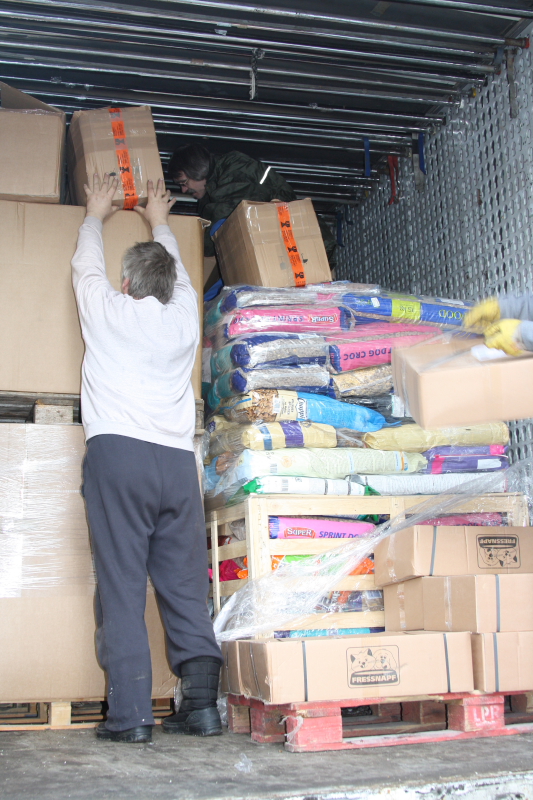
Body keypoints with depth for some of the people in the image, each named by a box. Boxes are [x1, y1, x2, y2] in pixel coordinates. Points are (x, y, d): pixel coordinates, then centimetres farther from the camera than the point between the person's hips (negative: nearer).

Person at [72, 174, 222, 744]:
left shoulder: (108, 311, 10)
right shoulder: (184, 318, 16)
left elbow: (86, 267, 30)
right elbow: (177, 271, 37)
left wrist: (95, 216, 49)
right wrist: (159, 223, 54)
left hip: (116, 454, -3)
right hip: (177, 461, 3)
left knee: (121, 585, -4)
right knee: (185, 585, 4)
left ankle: (130, 713, -6)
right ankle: (200, 703, 0)